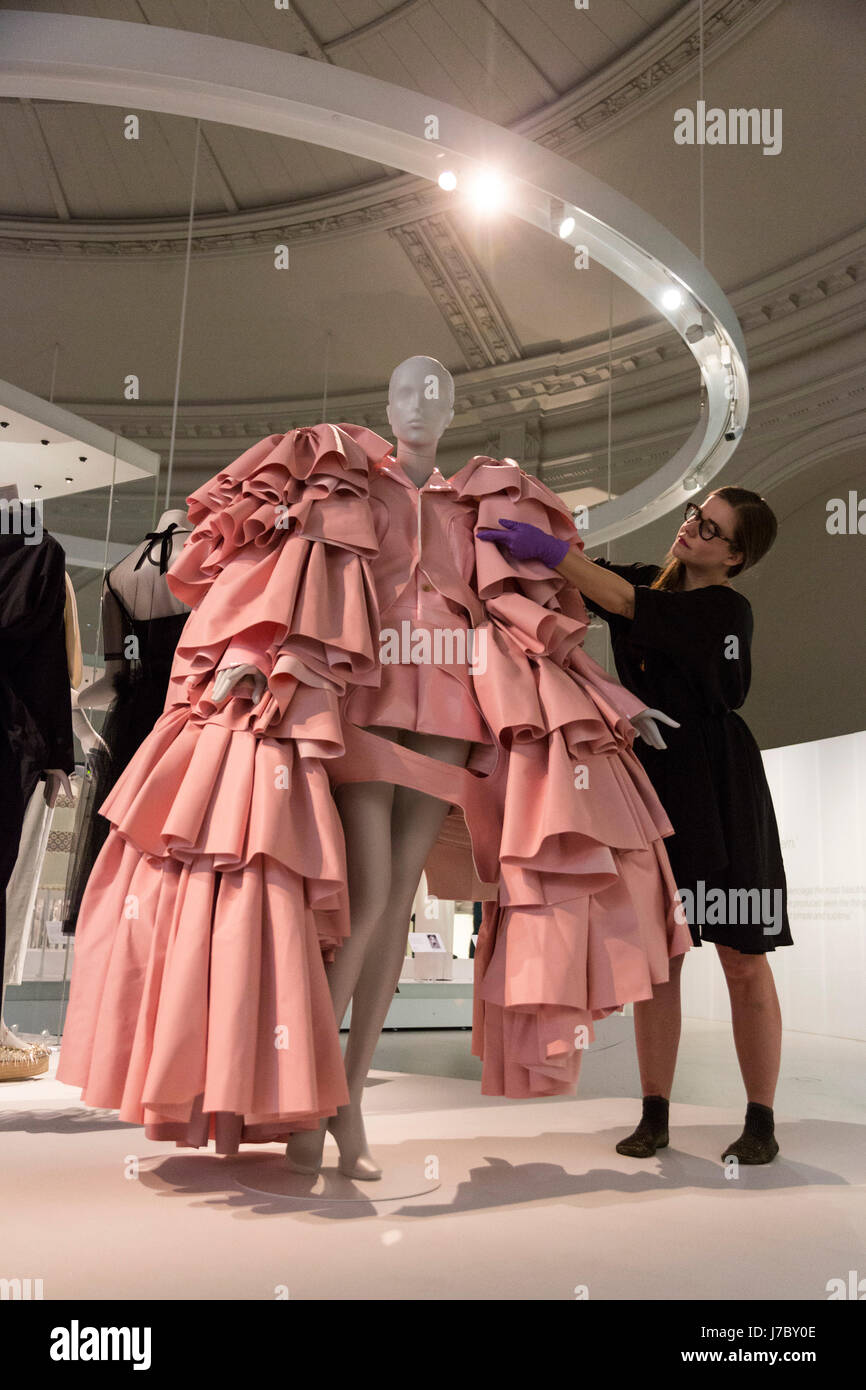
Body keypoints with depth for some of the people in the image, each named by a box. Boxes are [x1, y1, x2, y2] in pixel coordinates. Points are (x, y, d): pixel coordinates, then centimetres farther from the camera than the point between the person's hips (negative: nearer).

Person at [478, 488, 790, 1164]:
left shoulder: (727, 610, -9)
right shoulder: (647, 578, 10)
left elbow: (626, 604, -22)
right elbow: (573, 566, 13)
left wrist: (547, 548, -26)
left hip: (718, 790, -4)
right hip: (651, 779, 5)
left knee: (743, 959, 1)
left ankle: (761, 1121, 13)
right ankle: (655, 1115, 13)